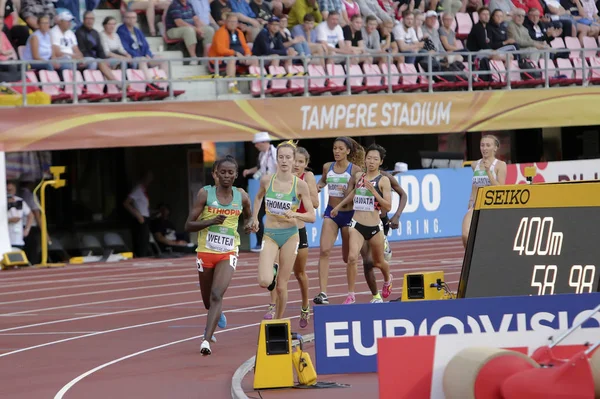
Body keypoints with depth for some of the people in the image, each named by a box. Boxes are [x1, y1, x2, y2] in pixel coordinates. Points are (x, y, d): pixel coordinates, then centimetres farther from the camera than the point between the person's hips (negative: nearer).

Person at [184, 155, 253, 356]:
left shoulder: (242, 196, 1)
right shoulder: (205, 193, -7)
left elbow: (249, 216, 24)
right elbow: (189, 225, -8)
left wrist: (250, 224, 3)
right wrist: (211, 221, -22)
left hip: (228, 254, 0)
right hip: (206, 251, 0)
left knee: (217, 295, -21)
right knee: (207, 299, 15)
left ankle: (206, 340, -26)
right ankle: (217, 316, 51)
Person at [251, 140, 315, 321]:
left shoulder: (300, 185, -9)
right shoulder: (266, 180, -4)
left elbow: (312, 216, -6)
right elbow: (258, 197, 20)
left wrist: (295, 214, -24)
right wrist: (254, 218, 12)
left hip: (290, 235, -1)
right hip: (270, 234, 1)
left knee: (281, 286, 3)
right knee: (264, 282, -17)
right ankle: (272, 271, 20)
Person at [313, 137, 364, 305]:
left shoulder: (355, 170, -8)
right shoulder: (327, 167, 4)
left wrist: (349, 192, -28)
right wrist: (318, 186, 2)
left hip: (348, 214, -2)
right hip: (331, 213, 2)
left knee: (348, 257, 8)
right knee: (324, 250, -18)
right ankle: (323, 293, -23)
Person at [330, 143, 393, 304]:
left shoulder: (383, 181, -5)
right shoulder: (358, 176, 7)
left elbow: (388, 207, -12)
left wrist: (373, 191, -20)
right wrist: (339, 206, 32)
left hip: (374, 227, -2)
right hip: (357, 225, 2)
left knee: (378, 262, 17)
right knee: (352, 257, -21)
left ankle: (387, 279, 52)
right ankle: (351, 295, -13)